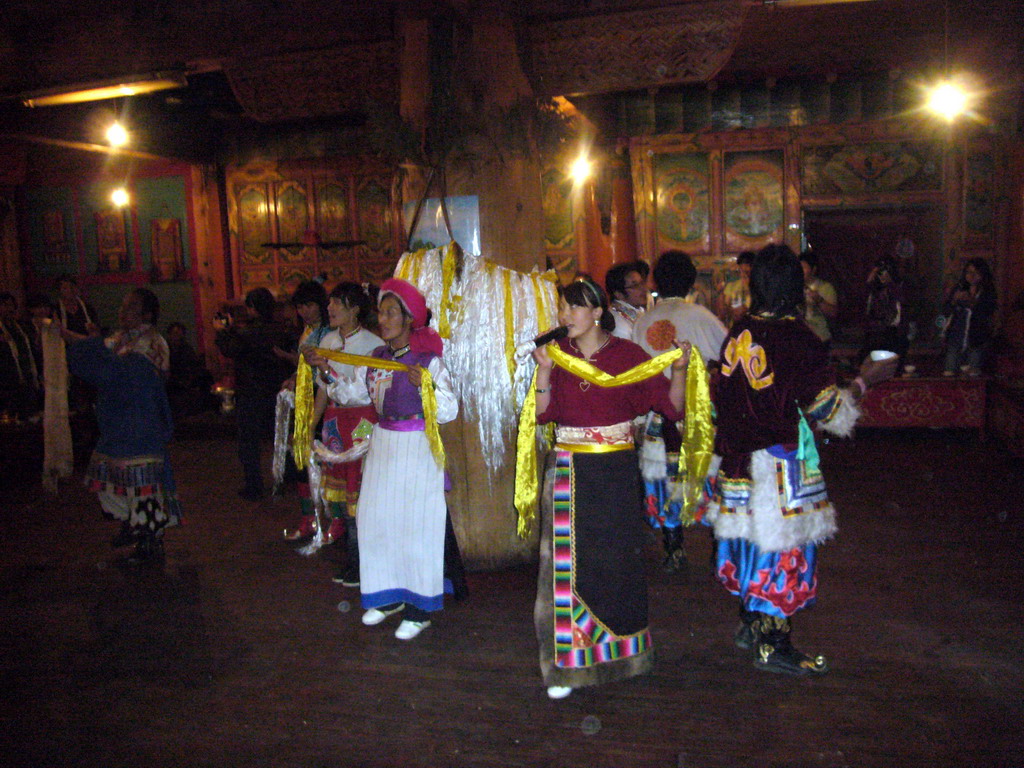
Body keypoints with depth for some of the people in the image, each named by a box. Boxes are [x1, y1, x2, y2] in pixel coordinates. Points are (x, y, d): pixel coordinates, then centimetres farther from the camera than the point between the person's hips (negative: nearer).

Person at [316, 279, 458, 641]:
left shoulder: (429, 360, -12)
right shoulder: (375, 358, 7)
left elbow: (449, 410, -19)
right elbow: (352, 394, 18)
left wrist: (426, 385, -34)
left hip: (417, 448, -6)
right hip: (382, 445, 7)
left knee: (416, 526, 0)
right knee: (377, 519, 11)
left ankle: (420, 608, 14)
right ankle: (389, 596, 29)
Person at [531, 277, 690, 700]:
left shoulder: (627, 354, -1)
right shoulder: (558, 353, 5)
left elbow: (672, 406, -6)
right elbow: (544, 413, -5)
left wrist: (679, 370, -21)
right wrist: (544, 370, -15)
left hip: (615, 471, -1)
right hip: (568, 472, 1)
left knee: (616, 558, 7)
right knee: (568, 560, -1)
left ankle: (617, 647, 29)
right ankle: (567, 663, 9)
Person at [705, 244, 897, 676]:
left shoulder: (738, 334, 1)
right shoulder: (797, 339, -17)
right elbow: (827, 409, -14)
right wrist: (865, 380, 0)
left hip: (737, 457, 7)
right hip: (781, 462, -6)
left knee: (752, 532, 19)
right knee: (782, 542, 4)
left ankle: (751, 623, 33)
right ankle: (772, 645, 13)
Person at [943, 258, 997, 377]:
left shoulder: (988, 293, 3)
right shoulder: (958, 289, 9)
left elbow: (987, 314, -10)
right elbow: (946, 312, 6)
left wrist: (973, 303, -23)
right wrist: (954, 301, -13)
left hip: (977, 341, -2)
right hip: (956, 339, 2)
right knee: (948, 375, -2)